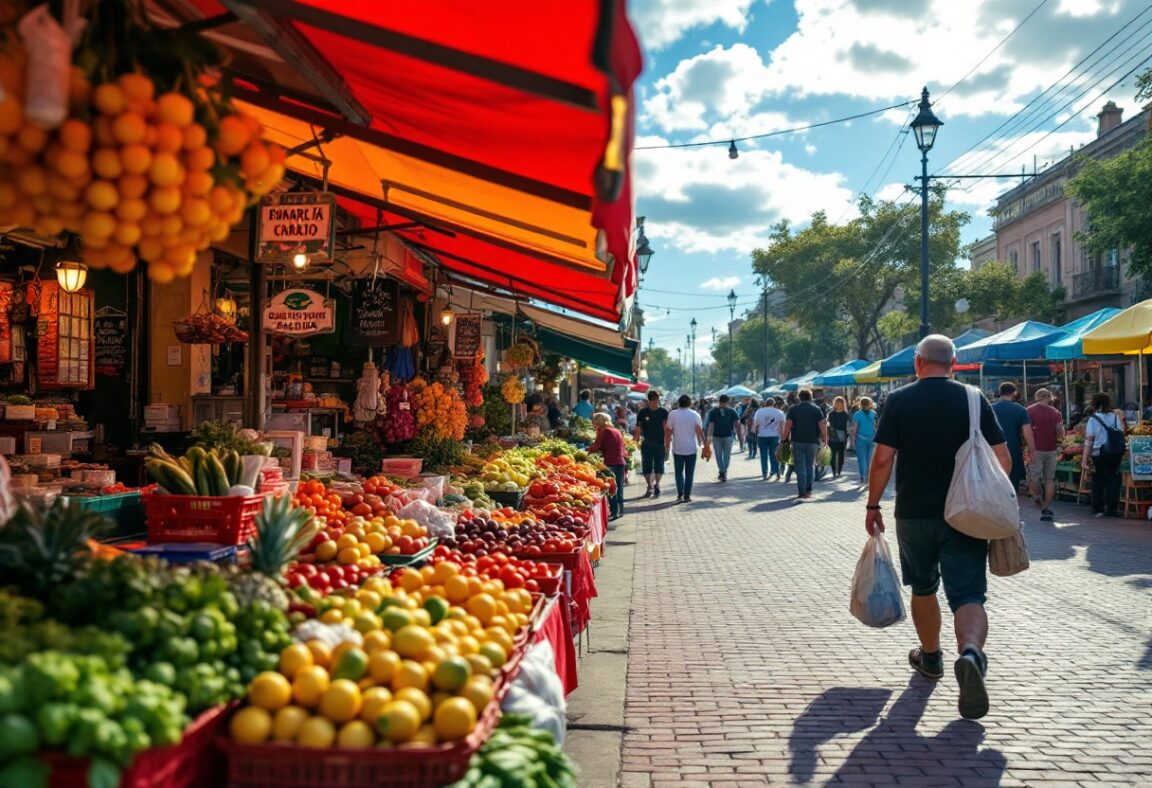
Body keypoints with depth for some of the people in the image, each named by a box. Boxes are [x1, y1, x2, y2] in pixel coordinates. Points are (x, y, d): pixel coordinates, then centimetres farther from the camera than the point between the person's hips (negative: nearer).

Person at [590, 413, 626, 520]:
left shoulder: (604, 431, -6)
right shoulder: (616, 430, 16)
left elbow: (597, 446, -14)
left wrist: (587, 449, 1)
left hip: (611, 462, -8)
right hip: (621, 461, 8)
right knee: (619, 488, 14)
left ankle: (614, 512, -3)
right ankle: (620, 511, 20)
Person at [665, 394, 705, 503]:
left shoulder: (672, 414, -4)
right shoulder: (695, 415, -2)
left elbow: (668, 431, -3)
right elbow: (699, 431, -5)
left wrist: (667, 445, 5)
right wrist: (702, 442, 6)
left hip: (677, 448, 0)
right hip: (691, 448, 0)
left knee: (679, 472, 11)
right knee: (689, 473, 8)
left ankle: (680, 494, -1)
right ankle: (687, 495, 7)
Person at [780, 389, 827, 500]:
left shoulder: (793, 409, 1)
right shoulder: (817, 410, 2)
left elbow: (788, 425, -5)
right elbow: (823, 426, -4)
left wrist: (785, 438, 1)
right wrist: (825, 440, 0)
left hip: (797, 441, -1)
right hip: (813, 441, 1)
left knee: (800, 467, 3)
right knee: (810, 465, 15)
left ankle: (802, 493, -1)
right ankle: (808, 490, 13)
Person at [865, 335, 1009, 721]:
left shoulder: (900, 400, -3)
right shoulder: (974, 399, 1)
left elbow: (882, 459, -8)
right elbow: (1003, 458, 2)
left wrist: (873, 504, 3)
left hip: (914, 513, 0)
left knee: (923, 587, 20)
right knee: (968, 594, -1)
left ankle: (930, 657, 36)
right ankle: (971, 652, -29)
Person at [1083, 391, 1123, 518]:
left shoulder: (1093, 418, -8)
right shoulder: (1115, 416, 4)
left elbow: (1089, 440, -10)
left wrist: (1085, 458, -8)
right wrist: (1121, 453, 19)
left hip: (1098, 454, -3)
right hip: (1115, 454, 3)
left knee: (1098, 481, 10)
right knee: (1113, 480, 8)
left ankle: (1098, 508, 15)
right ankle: (1112, 509, 8)